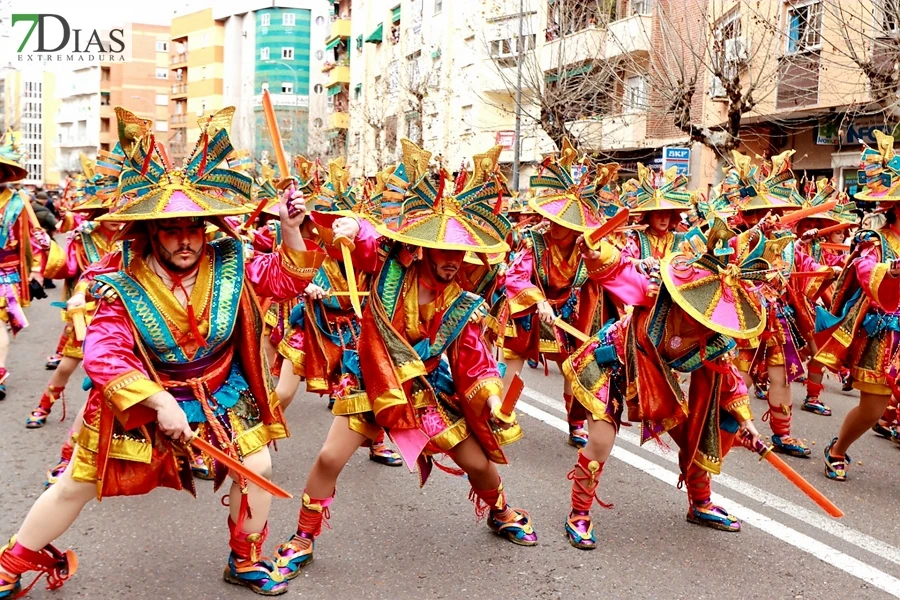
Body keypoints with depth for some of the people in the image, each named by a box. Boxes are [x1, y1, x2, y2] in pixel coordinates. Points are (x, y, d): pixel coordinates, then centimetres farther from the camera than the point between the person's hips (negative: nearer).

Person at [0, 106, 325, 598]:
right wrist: (159, 402, -35)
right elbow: (103, 355, -28)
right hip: (141, 401, -2)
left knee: (257, 468, -1)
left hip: (221, 396, 3)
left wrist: (291, 231, -20)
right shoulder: (124, 290, -20)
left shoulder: (228, 267, -11)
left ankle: (245, 560, 25)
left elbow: (286, 280, -3)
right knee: (76, 485, 8)